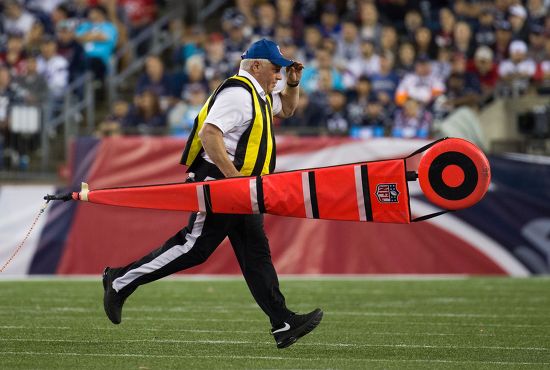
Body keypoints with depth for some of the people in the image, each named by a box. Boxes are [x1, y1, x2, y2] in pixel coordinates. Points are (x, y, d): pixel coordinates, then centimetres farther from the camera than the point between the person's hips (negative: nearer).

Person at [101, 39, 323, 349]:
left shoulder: (258, 94, 19)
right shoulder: (238, 93, -14)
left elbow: (286, 108, 39)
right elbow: (209, 133, -25)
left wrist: (293, 84, 19)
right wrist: (233, 175, -27)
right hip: (218, 181, -10)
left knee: (256, 253, 3)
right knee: (196, 247, -9)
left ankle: (283, 324, -2)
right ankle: (121, 280, 1)